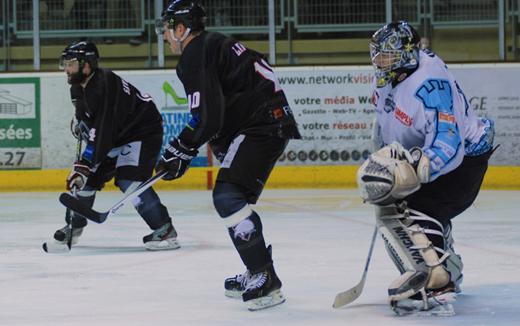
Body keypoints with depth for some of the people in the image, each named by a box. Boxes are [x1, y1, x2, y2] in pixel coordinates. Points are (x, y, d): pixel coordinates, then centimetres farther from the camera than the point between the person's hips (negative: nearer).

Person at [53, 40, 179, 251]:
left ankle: (165, 231, -22)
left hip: (144, 133, -10)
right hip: (116, 137, 10)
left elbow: (101, 133, -33)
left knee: (128, 180, -26)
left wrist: (84, 164, -33)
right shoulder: (78, 88, 1)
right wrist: (79, 123, 8)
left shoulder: (103, 87, -30)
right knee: (86, 176, 8)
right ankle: (74, 226, 27)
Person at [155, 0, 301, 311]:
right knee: (235, 197, 19)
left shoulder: (195, 56, -11)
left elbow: (208, 118, -19)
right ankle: (258, 274, 26)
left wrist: (181, 151, -6)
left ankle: (265, 280, -22)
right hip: (270, 121, 11)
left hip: (261, 126, -11)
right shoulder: (212, 45, 21)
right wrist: (182, 148, 23)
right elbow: (215, 110, 26)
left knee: (228, 196, -18)